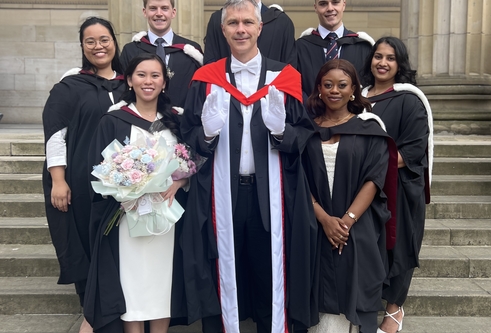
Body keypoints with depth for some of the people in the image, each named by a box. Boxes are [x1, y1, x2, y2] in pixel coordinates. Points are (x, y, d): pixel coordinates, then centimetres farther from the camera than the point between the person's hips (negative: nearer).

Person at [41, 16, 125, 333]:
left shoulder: (127, 84, 9)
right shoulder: (70, 85, 0)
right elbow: (54, 133, -5)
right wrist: (58, 180, -12)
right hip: (81, 181, -3)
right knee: (86, 245, 5)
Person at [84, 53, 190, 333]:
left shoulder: (175, 121, 10)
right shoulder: (113, 121, 1)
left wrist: (176, 183, -12)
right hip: (127, 215, -2)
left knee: (163, 279, 6)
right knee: (131, 281, 0)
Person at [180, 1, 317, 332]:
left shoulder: (285, 77, 2)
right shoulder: (206, 79, 3)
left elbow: (306, 135, 0)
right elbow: (188, 136, 3)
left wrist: (282, 130, -20)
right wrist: (208, 132, -17)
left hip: (272, 193, 0)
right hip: (221, 194, 0)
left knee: (272, 270, 9)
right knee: (224, 270, 9)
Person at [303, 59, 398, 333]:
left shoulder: (369, 128, 2)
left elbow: (374, 178, -5)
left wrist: (347, 220, -14)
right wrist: (324, 218, -11)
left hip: (359, 229, -1)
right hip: (317, 228, 2)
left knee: (351, 295, 2)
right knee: (325, 295, 5)